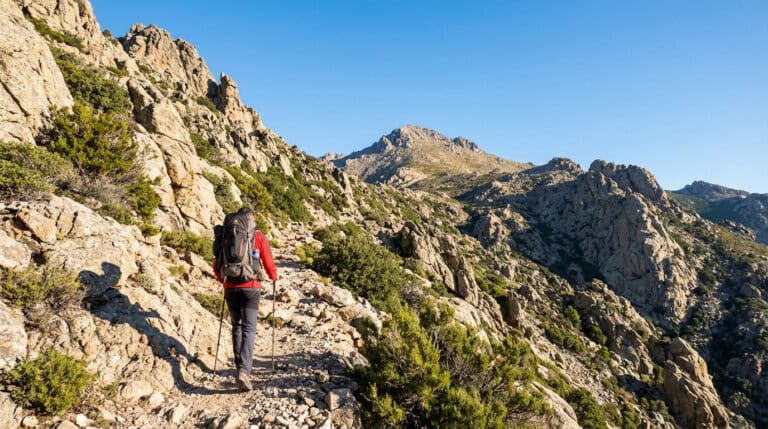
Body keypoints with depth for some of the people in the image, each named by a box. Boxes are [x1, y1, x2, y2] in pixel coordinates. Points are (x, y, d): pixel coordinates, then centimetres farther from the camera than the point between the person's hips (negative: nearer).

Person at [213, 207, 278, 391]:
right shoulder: (258, 236, 0)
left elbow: (216, 265, 11)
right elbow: (268, 262, -1)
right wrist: (274, 276, 20)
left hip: (230, 288, 3)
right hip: (250, 288, -3)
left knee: (236, 327, 18)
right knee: (248, 329, -4)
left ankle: (241, 366, 27)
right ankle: (244, 370, -18)